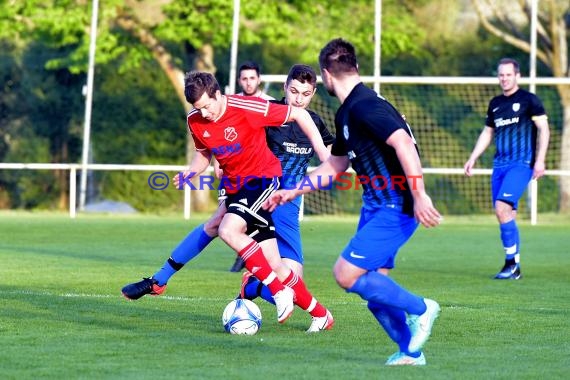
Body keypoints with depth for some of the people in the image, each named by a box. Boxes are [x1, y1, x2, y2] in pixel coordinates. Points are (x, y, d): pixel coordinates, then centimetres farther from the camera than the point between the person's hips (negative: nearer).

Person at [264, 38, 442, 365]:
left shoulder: (365, 106, -17)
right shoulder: (346, 114, 14)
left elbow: (403, 144, -29)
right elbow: (335, 165, 27)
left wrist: (419, 195, -33)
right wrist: (292, 192, 26)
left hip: (395, 209, -9)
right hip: (376, 205, 9)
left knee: (347, 274, -13)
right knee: (374, 286, 8)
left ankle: (420, 309, 0)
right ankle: (410, 351, 15)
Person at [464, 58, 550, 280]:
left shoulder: (529, 100, -2)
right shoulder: (495, 103, 16)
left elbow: (544, 129, -5)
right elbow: (487, 133, 26)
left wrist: (540, 160, -13)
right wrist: (473, 159, 18)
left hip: (521, 163, -6)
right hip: (500, 164, 6)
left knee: (502, 207, -20)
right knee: (507, 215, 3)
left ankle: (511, 263, -15)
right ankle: (514, 267, 8)